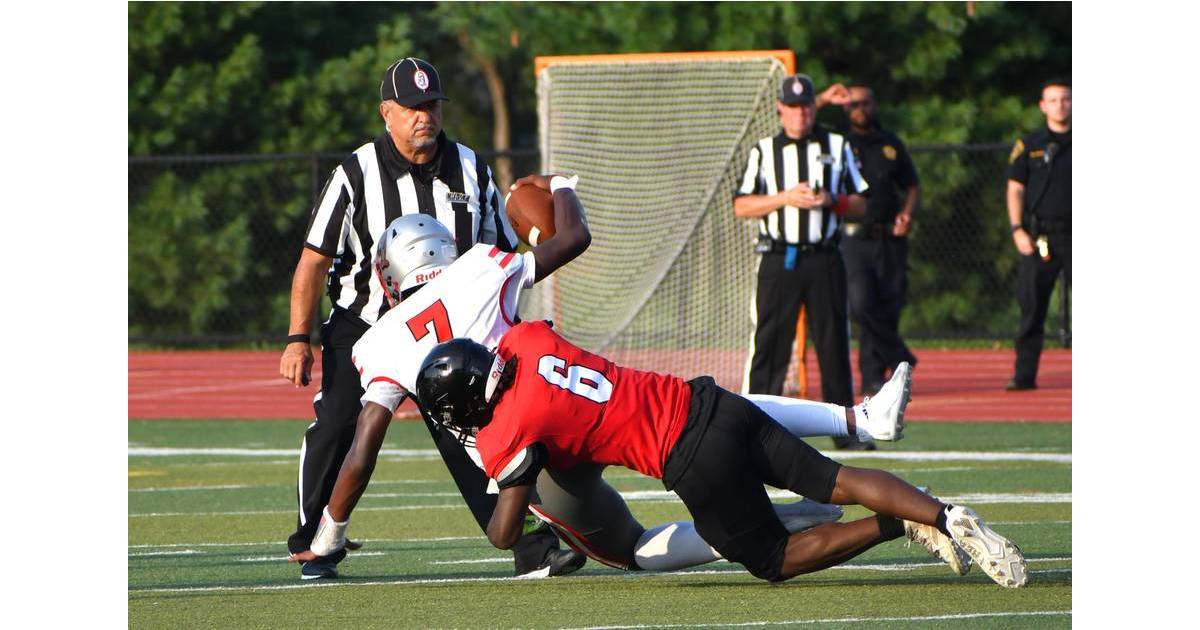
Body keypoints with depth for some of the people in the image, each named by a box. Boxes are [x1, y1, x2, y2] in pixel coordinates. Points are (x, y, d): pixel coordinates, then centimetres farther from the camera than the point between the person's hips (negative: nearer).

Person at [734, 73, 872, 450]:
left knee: (834, 344, 1)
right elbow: (741, 207, 2)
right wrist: (785, 198, -11)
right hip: (778, 263, -1)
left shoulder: (837, 148, 13)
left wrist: (831, 201, -10)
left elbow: (860, 204, 11)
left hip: (824, 261, 1)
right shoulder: (764, 151, 10)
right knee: (769, 344, -6)